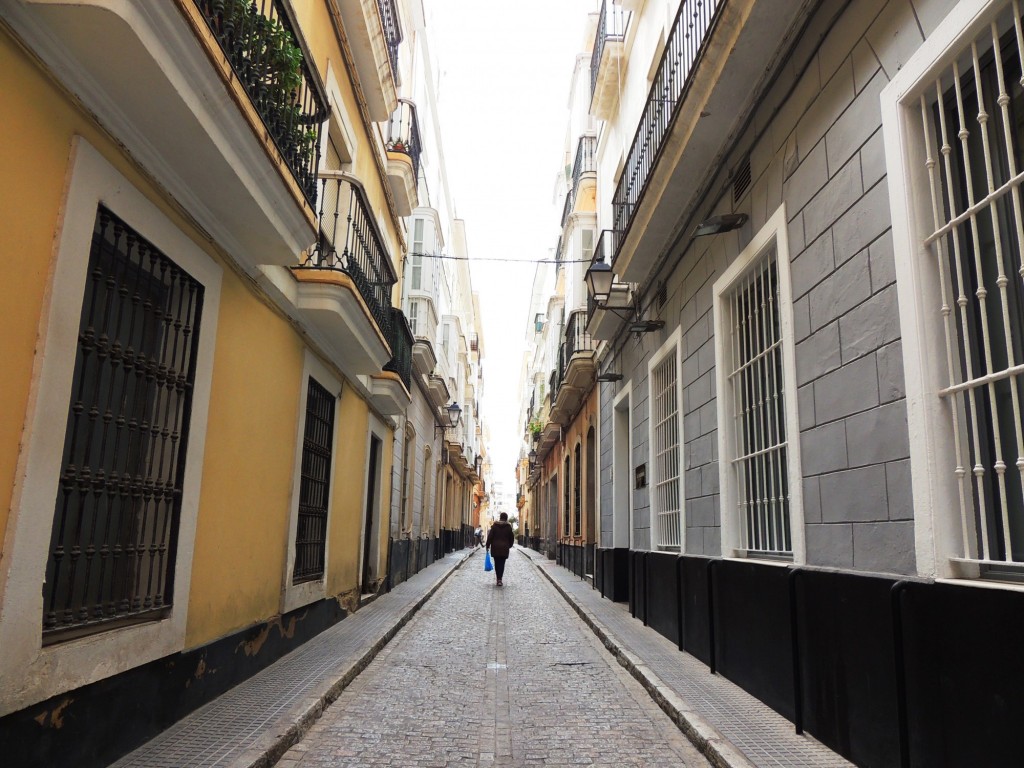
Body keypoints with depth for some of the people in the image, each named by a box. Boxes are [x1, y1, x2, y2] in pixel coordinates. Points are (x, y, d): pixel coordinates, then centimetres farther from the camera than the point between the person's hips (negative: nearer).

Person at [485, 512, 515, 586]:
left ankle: (498, 578, 9)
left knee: (497, 564, 10)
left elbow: (490, 536, -2)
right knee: (502, 564, 1)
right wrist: (509, 546, 21)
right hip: (504, 548, 0)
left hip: (495, 548, 0)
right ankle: (499, 579, -8)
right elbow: (512, 537, 6)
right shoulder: (508, 527, 0)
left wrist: (488, 546, 5)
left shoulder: (494, 525, 0)